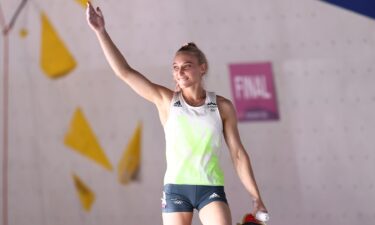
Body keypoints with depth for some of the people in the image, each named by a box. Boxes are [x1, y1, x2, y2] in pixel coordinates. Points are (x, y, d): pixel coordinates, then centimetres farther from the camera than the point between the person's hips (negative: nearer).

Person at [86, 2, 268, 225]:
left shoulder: (222, 107, 2)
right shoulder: (165, 100, 1)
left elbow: (238, 153, 5)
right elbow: (124, 71, -3)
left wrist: (256, 197, 2)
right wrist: (101, 32, -8)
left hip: (211, 189, 0)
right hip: (176, 188, 0)